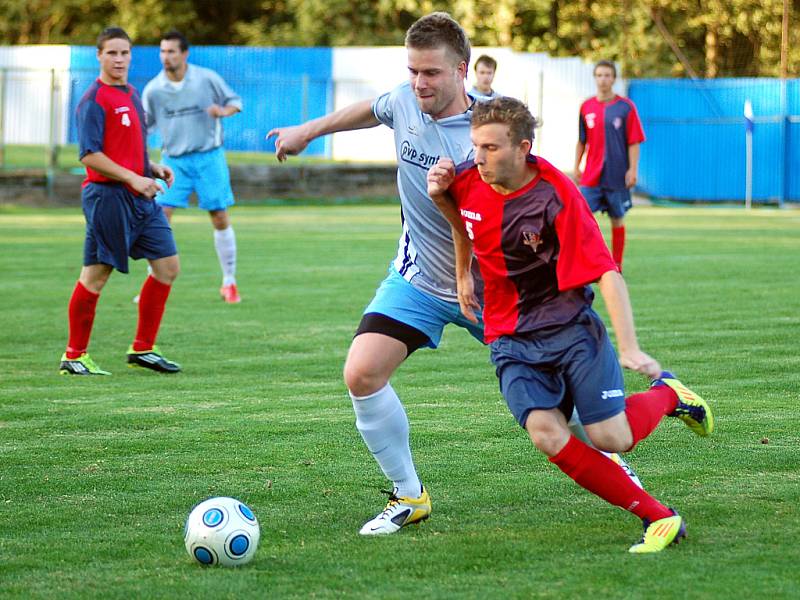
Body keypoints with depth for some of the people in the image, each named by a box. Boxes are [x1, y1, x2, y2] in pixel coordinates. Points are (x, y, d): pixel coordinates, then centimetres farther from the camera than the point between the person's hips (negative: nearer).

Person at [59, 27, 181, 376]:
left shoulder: (132, 95, 16)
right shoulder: (94, 101, -11)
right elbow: (90, 155, -18)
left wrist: (154, 169, 10)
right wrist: (133, 178, -22)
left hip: (140, 196, 9)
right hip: (108, 196, -9)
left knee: (168, 265, 7)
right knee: (95, 276, -4)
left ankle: (143, 349, 16)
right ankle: (74, 357, 6)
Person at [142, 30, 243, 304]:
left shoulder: (207, 79, -7)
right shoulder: (153, 89, -3)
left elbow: (235, 101, 4)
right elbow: (144, 125, 8)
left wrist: (224, 111, -17)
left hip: (209, 156, -1)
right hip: (173, 160, 1)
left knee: (220, 219, 1)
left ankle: (229, 283, 16)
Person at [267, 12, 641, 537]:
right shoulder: (405, 101, -9)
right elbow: (373, 111, 17)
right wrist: (307, 131, 26)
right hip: (417, 280, 4)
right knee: (362, 375, -16)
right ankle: (409, 496, 1)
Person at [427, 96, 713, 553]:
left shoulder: (555, 195, -20)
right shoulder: (467, 181, -5)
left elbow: (606, 273, -22)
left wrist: (629, 348, -29)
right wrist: (463, 275, 14)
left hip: (571, 325, -4)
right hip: (512, 340, 4)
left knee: (612, 439, -11)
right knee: (547, 435, -20)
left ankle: (666, 394, 25)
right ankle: (659, 517, -10)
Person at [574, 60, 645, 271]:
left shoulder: (625, 107, -4)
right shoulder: (586, 107, 5)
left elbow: (634, 142, -4)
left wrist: (633, 169, -10)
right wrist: (576, 167, 10)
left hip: (617, 175, -2)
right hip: (591, 176, 2)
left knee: (617, 220, 7)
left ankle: (616, 266, 17)